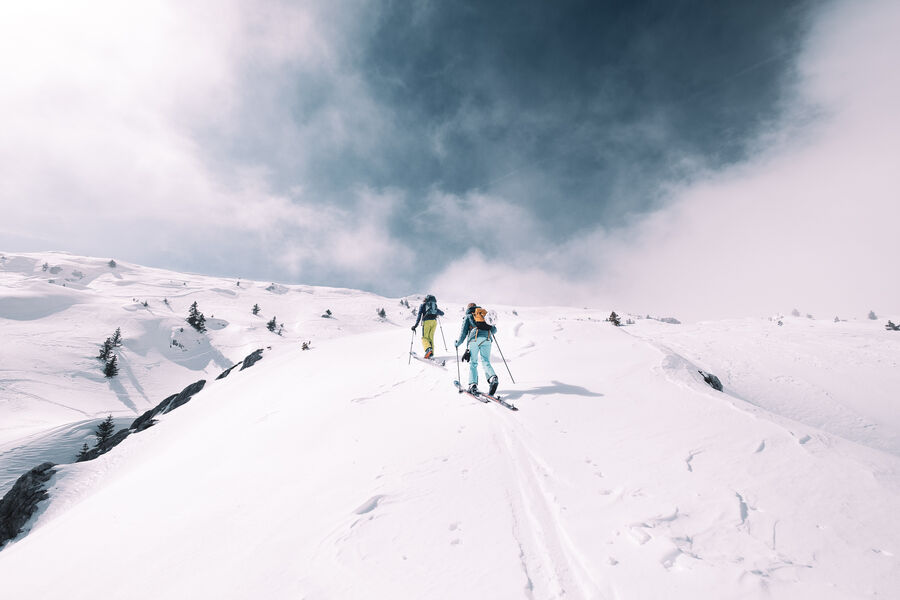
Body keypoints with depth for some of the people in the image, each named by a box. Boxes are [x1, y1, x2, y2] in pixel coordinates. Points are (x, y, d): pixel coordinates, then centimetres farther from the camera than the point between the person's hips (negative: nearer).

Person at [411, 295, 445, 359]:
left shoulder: (422, 305, 13)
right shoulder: (435, 306, 24)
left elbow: (419, 314, 0)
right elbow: (442, 313, 30)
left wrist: (416, 324, -5)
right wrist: (438, 314, 53)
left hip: (427, 321, -4)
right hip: (434, 321, 4)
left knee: (424, 337, -4)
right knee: (431, 337, 10)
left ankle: (428, 349, -31)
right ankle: (431, 353, 1)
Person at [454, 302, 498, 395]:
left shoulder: (467, 317, 23)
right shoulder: (484, 317, 31)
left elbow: (463, 333, 16)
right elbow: (494, 330, 27)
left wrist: (458, 344, 30)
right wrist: (489, 332, 50)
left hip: (475, 339, -2)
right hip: (486, 339, 2)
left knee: (473, 363, 6)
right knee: (486, 362, 5)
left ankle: (473, 385, -6)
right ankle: (493, 378, -20)